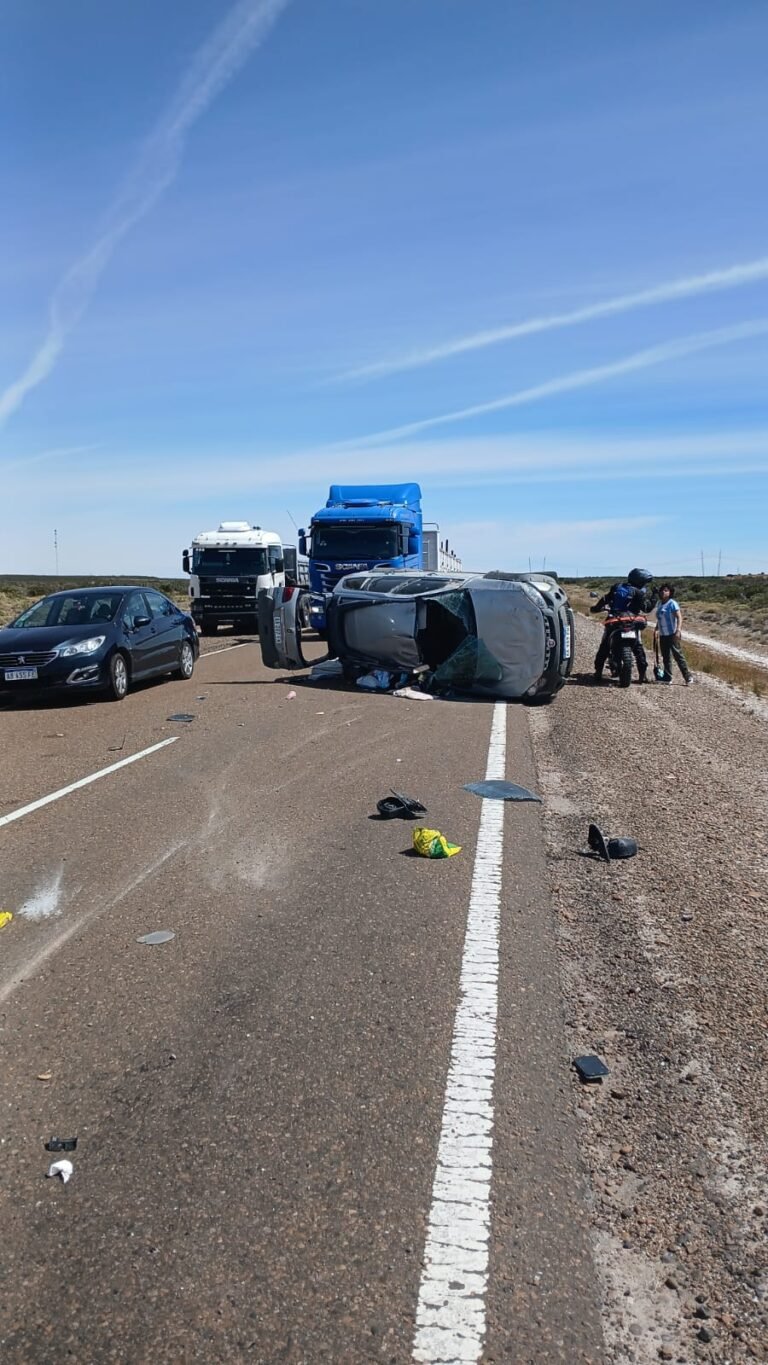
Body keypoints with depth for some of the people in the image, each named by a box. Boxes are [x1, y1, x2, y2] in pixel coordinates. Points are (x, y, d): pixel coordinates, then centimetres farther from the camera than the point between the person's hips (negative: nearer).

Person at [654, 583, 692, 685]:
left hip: (672, 634, -8)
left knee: (678, 655, -9)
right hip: (663, 635, 8)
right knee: (665, 657, 11)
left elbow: (679, 617, -18)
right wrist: (656, 630, 20)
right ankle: (667, 677, 18)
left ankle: (688, 677, -5)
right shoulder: (660, 604, 13)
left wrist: (678, 630, -29)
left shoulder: (672, 603, -10)